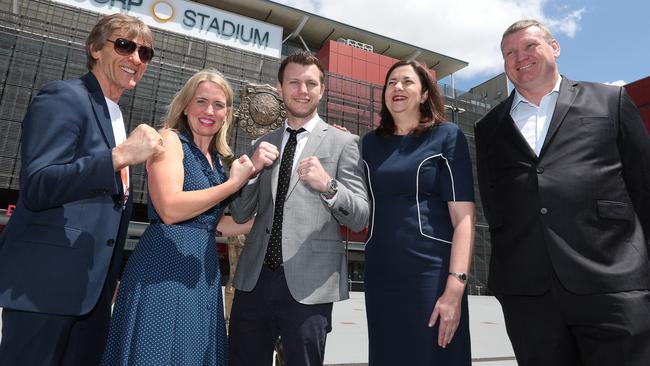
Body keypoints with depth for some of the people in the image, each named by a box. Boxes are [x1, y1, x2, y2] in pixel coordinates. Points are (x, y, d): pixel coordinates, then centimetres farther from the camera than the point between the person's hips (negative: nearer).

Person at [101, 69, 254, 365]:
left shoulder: (217, 159, 15)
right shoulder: (170, 139, -5)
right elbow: (170, 209, -20)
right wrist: (234, 183, -13)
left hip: (203, 274, 7)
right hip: (164, 270, -7)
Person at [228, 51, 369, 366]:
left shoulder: (343, 143, 0)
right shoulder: (263, 144, 12)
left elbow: (360, 219, -5)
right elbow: (240, 214, 10)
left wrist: (328, 186, -23)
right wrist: (253, 169, -7)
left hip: (308, 284, -4)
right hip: (254, 279, 4)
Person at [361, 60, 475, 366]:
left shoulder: (446, 136, -1)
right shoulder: (370, 143, 10)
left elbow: (463, 216, -8)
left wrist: (455, 286, -17)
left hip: (432, 273, -3)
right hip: (380, 277, 4)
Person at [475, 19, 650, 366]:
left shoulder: (610, 101, 11)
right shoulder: (489, 127, 15)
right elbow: (491, 199, 13)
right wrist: (508, 267, 6)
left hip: (612, 281, -1)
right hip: (525, 290, 2)